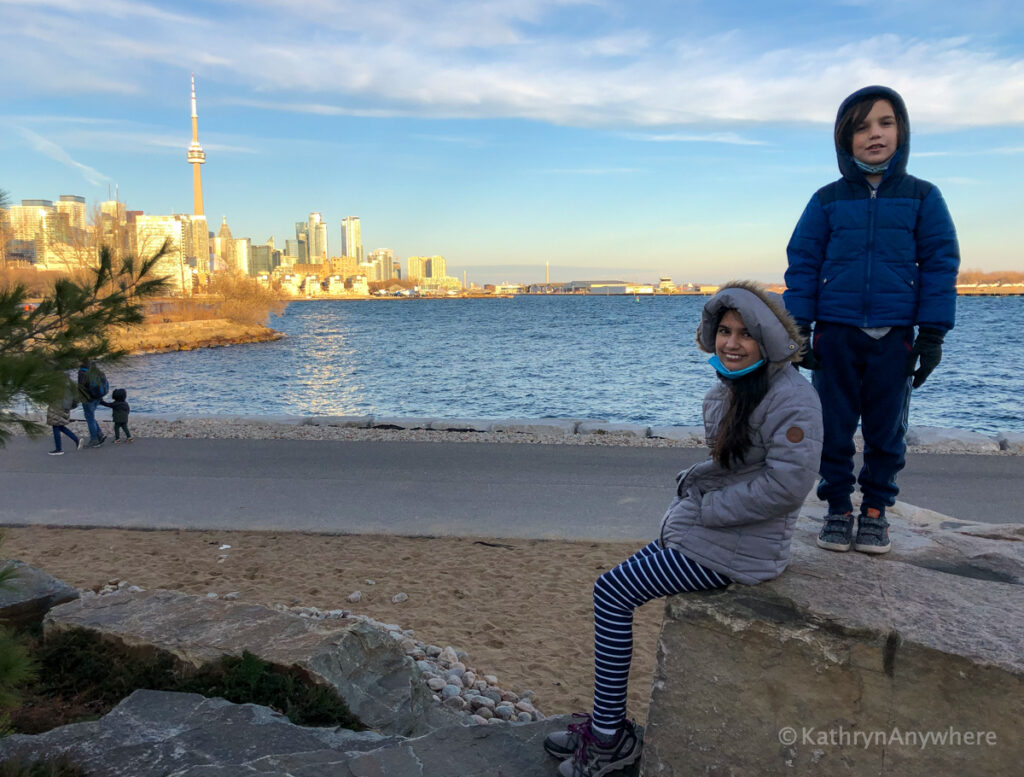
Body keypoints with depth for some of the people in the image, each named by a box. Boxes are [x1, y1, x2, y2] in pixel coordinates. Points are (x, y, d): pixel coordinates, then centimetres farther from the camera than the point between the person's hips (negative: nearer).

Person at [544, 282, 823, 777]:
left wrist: (706, 508, -19)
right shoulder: (732, 387, 10)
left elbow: (788, 481, -25)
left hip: (741, 545, -9)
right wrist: (693, 481, 1)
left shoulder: (791, 398, -19)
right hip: (707, 525, 9)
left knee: (611, 593, -9)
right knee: (615, 590, 6)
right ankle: (607, 725, 19)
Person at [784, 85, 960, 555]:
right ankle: (838, 508, 19)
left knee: (887, 429, 8)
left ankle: (876, 511, 23)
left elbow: (940, 265, 3)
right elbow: (802, 265, 4)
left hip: (894, 336, 0)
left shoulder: (922, 197, 4)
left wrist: (933, 334, -3)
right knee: (835, 427, 5)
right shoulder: (827, 201, 4)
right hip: (836, 334, 0)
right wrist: (798, 329, -3)